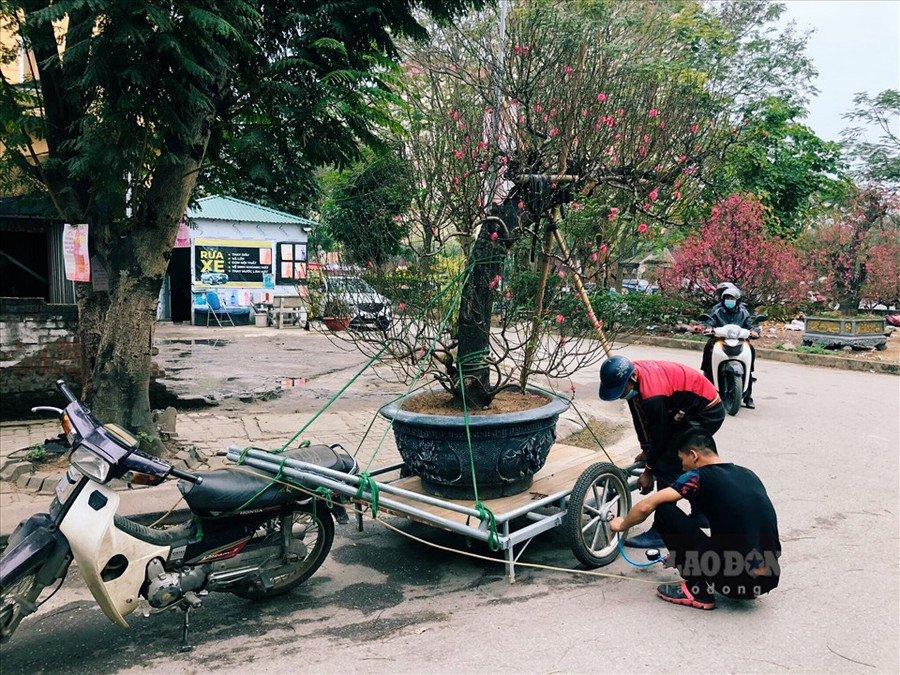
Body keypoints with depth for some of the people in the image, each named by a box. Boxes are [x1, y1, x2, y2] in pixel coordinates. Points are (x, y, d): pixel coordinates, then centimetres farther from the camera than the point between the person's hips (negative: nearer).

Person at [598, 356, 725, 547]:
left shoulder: (653, 396, -35)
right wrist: (645, 450, 10)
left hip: (706, 414, -10)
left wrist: (648, 472, -8)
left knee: (666, 468, -13)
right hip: (691, 410, 10)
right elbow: (639, 416, 5)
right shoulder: (631, 375, -9)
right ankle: (700, 514, 38)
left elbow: (659, 436, -21)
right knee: (682, 463, 21)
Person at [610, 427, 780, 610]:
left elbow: (646, 507, -6)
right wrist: (681, 552, 35)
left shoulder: (701, 477, -7)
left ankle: (698, 591, 5)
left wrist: (622, 524, 17)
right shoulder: (748, 475, 13)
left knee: (665, 511, -2)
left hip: (735, 581, -7)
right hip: (770, 580, 7)